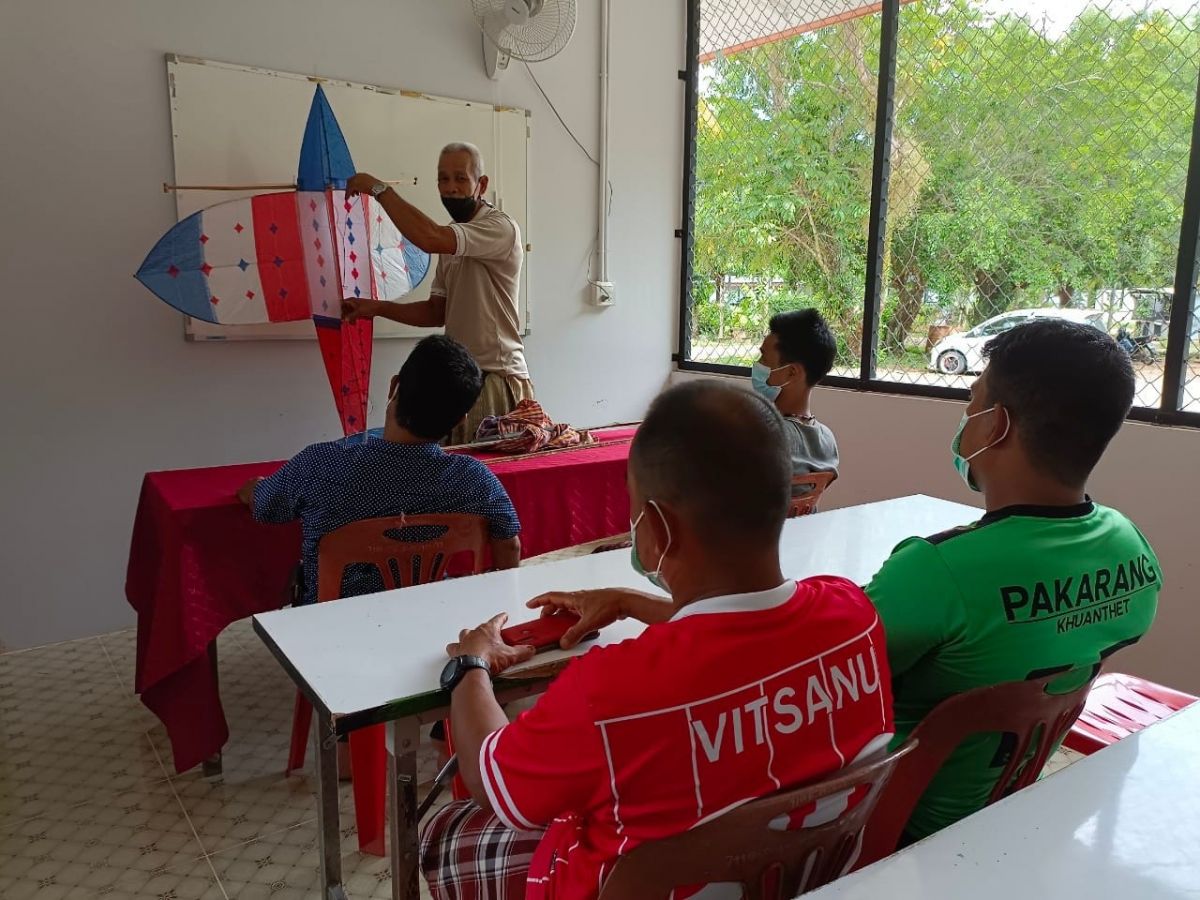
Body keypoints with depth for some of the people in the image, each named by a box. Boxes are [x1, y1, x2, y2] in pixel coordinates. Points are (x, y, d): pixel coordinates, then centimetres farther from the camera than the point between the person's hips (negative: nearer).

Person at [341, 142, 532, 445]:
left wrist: (378, 187, -16)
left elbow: (430, 239, -28)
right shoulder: (452, 237, 16)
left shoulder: (501, 228, -12)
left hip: (497, 378, -8)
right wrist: (376, 307, 5)